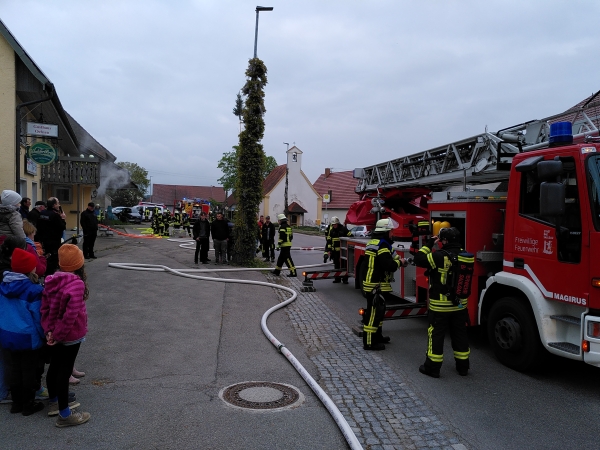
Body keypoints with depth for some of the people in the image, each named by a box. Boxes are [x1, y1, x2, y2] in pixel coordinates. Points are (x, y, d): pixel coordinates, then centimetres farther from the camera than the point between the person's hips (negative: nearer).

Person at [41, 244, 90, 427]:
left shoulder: (52, 280, -1)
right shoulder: (76, 284, -25)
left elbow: (44, 308, 1)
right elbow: (71, 314, -27)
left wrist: (49, 330, -1)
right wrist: (58, 335, -16)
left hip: (54, 334, 8)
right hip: (70, 336, -8)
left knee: (54, 367, 22)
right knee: (64, 372, 2)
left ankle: (54, 402, 41)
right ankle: (64, 415, 15)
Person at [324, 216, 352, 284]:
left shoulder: (343, 228, -5)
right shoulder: (330, 229, -1)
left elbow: (350, 236, 2)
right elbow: (328, 241, -3)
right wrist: (328, 250, -8)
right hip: (334, 250, 2)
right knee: (336, 264, 9)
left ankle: (345, 279, 5)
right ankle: (337, 278, 18)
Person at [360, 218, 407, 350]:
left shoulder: (373, 242, 12)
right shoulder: (382, 245, -20)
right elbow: (389, 265, -26)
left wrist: (397, 259, 7)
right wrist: (399, 262, -7)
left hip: (370, 283, 11)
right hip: (377, 286, -11)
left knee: (378, 310, 22)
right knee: (374, 312, -3)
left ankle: (377, 336, 34)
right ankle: (369, 342, 3)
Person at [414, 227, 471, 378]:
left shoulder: (440, 256, -20)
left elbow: (419, 260, -16)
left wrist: (429, 244, -6)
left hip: (440, 305, -6)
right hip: (460, 304, 6)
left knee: (436, 335, 5)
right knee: (460, 335, 16)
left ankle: (432, 368, 12)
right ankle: (463, 366, 27)